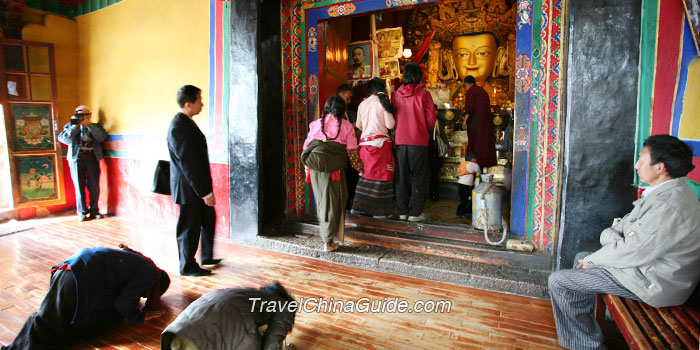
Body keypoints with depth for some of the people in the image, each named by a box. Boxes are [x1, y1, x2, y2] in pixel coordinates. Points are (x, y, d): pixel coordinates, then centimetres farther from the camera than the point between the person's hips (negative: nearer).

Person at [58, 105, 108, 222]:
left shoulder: (95, 126, 16)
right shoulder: (70, 126, 16)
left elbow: (102, 137, -3)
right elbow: (62, 138, -1)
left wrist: (89, 124, -9)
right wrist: (75, 127, -9)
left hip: (92, 158, 0)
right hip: (77, 158, 0)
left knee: (94, 187, -1)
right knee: (79, 186, -2)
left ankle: (94, 210, 10)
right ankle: (82, 212, 5)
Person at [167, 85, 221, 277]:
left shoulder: (186, 123, 10)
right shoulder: (179, 127, -21)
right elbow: (187, 165, -23)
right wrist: (205, 192, -22)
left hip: (198, 185, 10)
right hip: (189, 189, -10)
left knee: (208, 219, 20)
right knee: (189, 227, 4)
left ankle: (207, 257, 36)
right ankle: (187, 267, 21)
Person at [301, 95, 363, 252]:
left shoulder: (315, 123, 9)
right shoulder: (346, 125, 2)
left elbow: (307, 145, 10)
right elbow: (352, 150, -1)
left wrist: (307, 166, 19)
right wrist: (359, 168, 10)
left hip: (315, 168, 3)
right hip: (335, 168, -3)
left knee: (321, 199, 19)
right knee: (333, 202, 3)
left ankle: (325, 228, 38)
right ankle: (328, 240, 3)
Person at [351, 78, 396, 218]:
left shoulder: (362, 104, 9)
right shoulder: (382, 102, -4)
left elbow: (359, 125, 17)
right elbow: (390, 125, -7)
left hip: (365, 142, 5)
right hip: (380, 142, -5)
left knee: (366, 174, 13)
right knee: (381, 175, 0)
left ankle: (359, 206, 19)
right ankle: (378, 210, 2)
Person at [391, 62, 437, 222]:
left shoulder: (396, 94, 3)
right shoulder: (423, 94, -6)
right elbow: (431, 117, -3)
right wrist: (427, 130, 15)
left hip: (400, 140, 3)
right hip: (419, 141, -3)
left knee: (401, 177, 10)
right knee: (418, 177, 4)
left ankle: (402, 211, 16)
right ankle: (415, 213, 6)